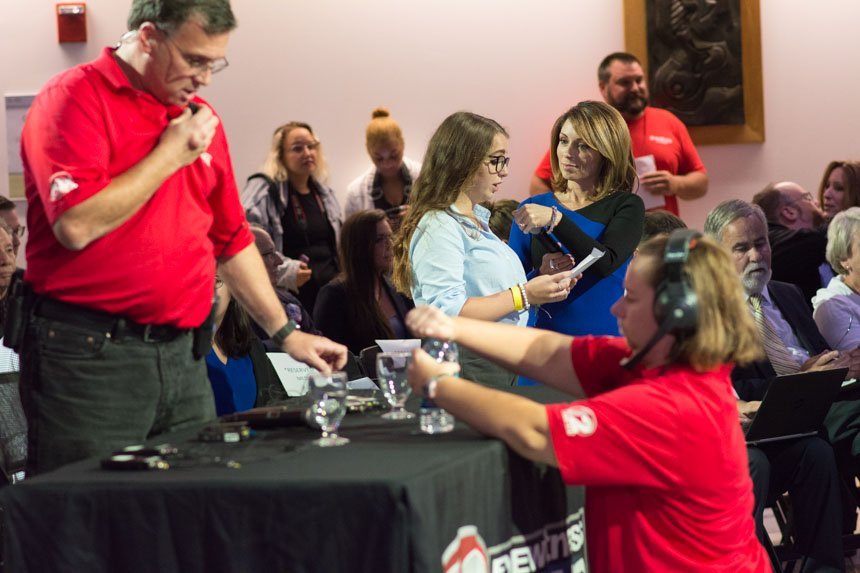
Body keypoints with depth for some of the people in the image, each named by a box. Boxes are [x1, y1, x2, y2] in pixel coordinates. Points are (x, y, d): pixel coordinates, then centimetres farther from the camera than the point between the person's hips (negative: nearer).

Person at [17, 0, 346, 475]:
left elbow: (232, 240, 22)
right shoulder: (75, 98, -7)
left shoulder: (200, 119, 15)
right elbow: (77, 225, -20)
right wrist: (171, 154, -12)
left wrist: (286, 333, 19)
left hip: (183, 355, 7)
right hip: (90, 356, -7)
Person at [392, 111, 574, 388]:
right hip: (469, 368, -9)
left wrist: (540, 287, 10)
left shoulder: (474, 221, 18)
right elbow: (446, 311, -25)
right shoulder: (438, 228, -14)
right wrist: (524, 295, -21)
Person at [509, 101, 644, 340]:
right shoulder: (532, 208, 10)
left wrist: (554, 219, -18)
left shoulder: (626, 206, 5)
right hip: (547, 337, 1)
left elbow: (607, 263, -12)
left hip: (607, 336, -1)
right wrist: (541, 274, -12)